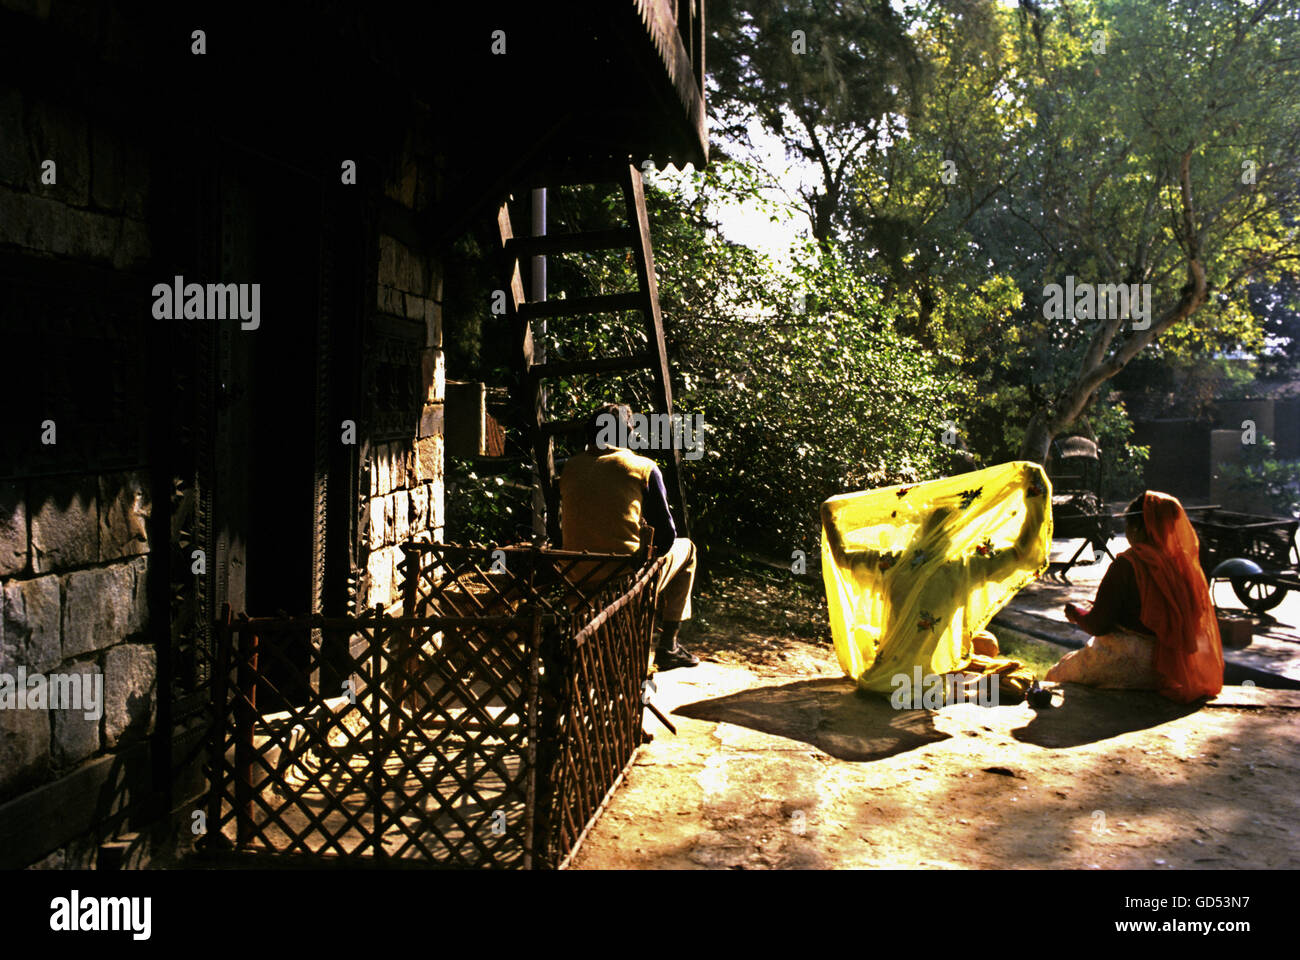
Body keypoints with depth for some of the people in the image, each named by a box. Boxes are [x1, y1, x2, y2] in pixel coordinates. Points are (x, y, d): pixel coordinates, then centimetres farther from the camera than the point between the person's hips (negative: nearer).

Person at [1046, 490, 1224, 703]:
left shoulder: (1127, 564, -18)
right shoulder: (1184, 562, -1)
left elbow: (1098, 625, -15)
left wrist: (1076, 613, 7)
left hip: (1126, 665, -7)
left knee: (1055, 675, 11)